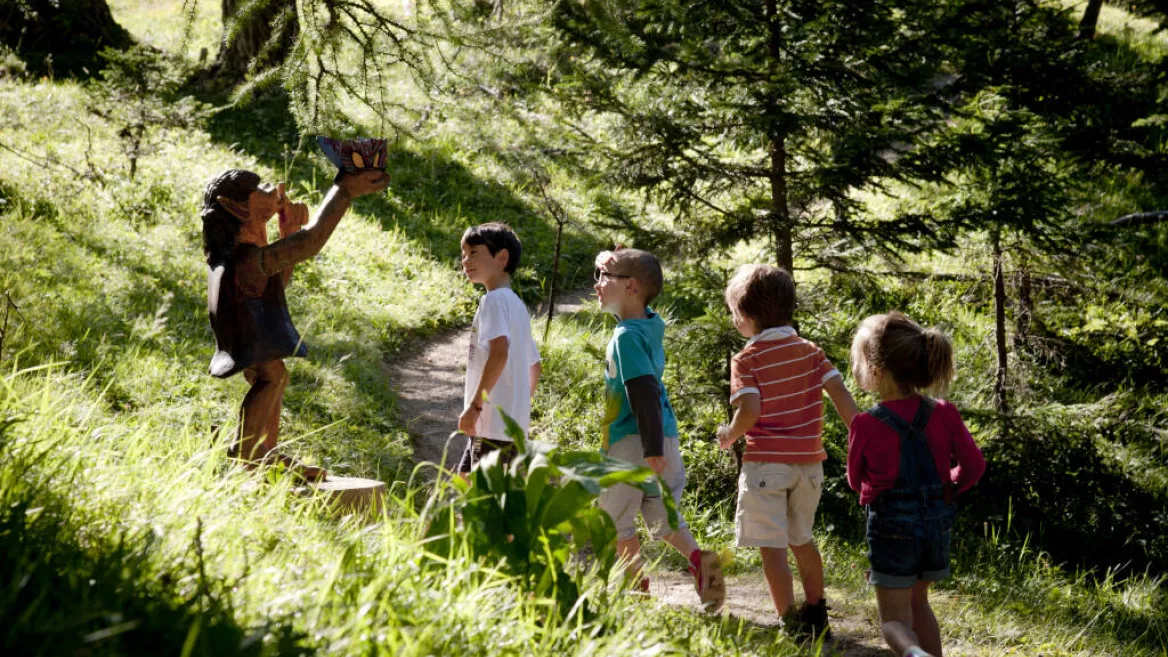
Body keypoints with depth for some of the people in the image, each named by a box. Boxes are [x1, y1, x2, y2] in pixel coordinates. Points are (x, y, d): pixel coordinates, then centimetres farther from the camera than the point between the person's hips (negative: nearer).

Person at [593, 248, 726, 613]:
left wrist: (653, 448, -27)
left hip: (633, 441, -8)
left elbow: (644, 392, -23)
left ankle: (637, 588, 6)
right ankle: (699, 561, -9)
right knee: (662, 517, 14)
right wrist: (614, 266, 14)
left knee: (616, 518, 5)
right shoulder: (652, 325, 9)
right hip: (666, 437, 8)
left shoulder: (627, 336, -15)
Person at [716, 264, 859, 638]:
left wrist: (729, 435, -1)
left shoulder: (747, 359, -8)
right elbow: (839, 393, -2)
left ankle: (791, 623, -6)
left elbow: (749, 411, -20)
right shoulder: (809, 351, 5)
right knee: (802, 540, 23)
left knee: (771, 547, -2)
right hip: (809, 463, 6)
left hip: (767, 463, -6)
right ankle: (816, 617, 31)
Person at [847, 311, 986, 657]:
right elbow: (973, 466, -2)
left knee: (894, 618, 1)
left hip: (892, 526, -4)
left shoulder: (867, 425, -14)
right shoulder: (943, 414, -5)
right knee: (917, 602, 24)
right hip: (937, 523, 4)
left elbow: (856, 480, 1)